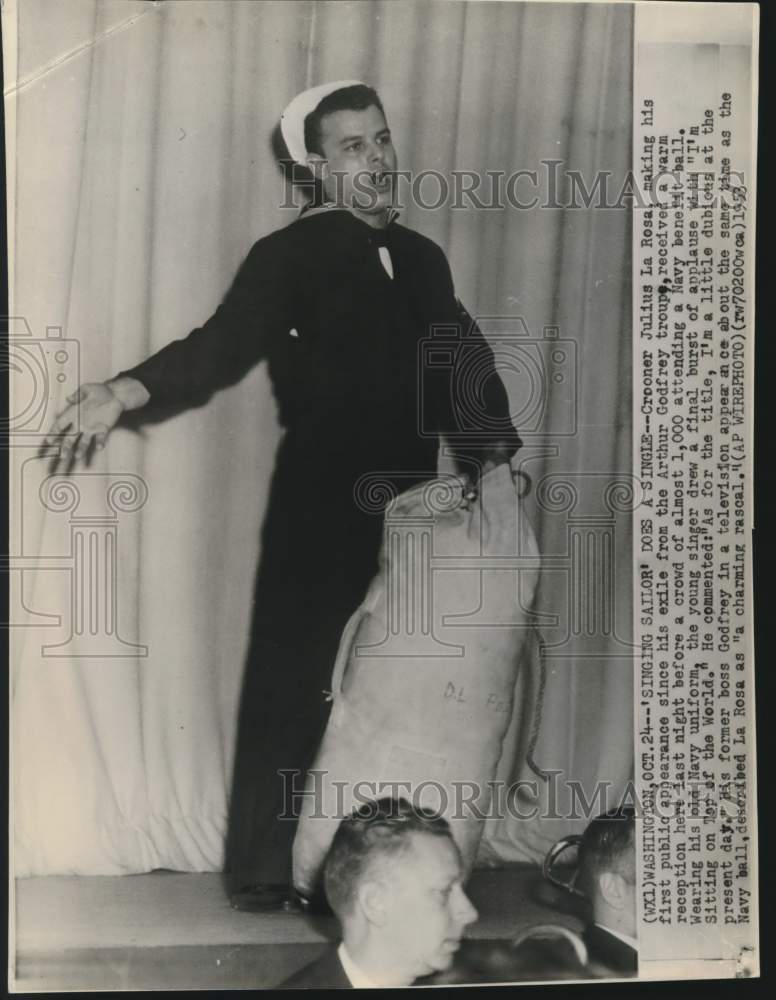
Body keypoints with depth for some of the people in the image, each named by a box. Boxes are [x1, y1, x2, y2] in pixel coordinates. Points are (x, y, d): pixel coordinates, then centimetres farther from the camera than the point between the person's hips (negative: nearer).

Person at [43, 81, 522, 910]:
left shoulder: (422, 258, 15)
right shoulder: (291, 254, -3)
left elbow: (464, 367, 18)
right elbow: (223, 345, -14)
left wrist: (490, 448, 4)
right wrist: (123, 391, -30)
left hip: (409, 513, 5)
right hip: (321, 512, -5)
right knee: (292, 687, 0)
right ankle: (263, 876, 14)